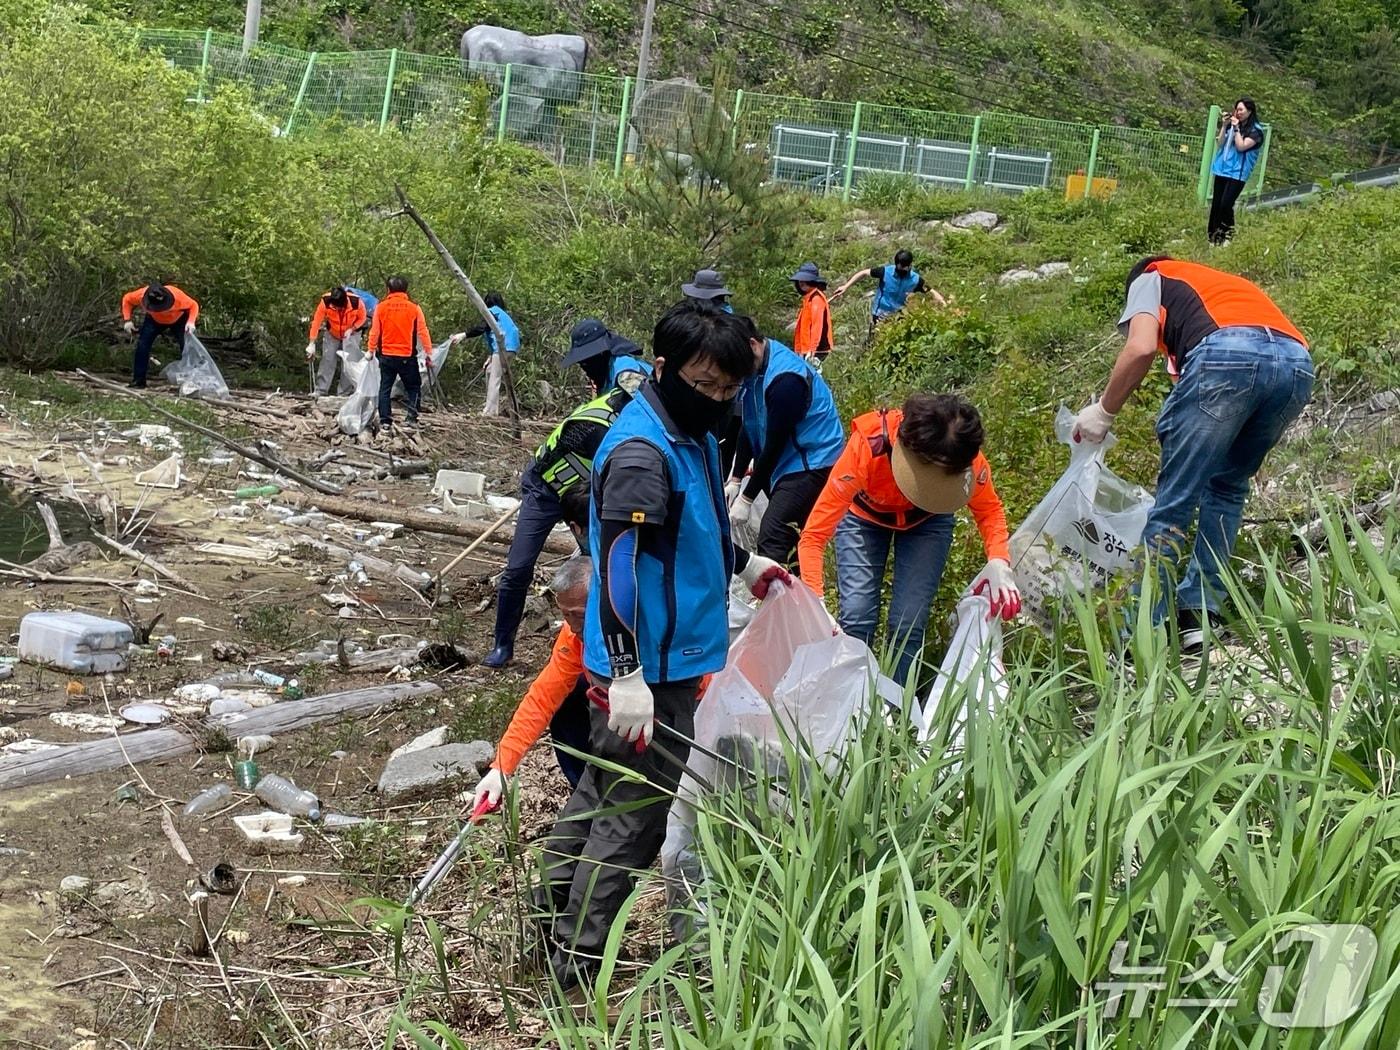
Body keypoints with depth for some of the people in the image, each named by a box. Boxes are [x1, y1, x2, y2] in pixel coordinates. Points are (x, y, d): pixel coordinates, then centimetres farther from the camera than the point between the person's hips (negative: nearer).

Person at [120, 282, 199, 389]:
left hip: (179, 319, -2)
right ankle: (138, 381, -1)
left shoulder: (176, 295, -42)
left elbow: (193, 305, -27)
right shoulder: (142, 295, -36)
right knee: (142, 346, -9)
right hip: (154, 320, 2)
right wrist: (127, 320, -25)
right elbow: (127, 299, -15)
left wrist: (191, 322, -44)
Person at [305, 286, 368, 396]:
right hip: (332, 334, 1)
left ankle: (345, 393, 1)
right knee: (327, 360, -3)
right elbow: (316, 321, -24)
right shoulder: (325, 301, -31)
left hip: (351, 334, -1)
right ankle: (320, 391, 4)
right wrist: (312, 344, -23)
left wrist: (351, 329, -25)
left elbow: (362, 319, -11)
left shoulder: (357, 302, -32)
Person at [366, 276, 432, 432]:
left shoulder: (381, 307, -2)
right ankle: (412, 417, -2)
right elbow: (423, 332, -2)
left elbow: (374, 331, 1)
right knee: (413, 387, 11)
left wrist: (371, 350, 13)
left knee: (385, 388, 10)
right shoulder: (414, 308, -4)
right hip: (407, 356, -1)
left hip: (386, 356, 1)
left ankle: (385, 421, 6)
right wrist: (428, 353, 4)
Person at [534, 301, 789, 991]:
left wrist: (747, 566, 24)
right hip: (646, 672, -10)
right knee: (636, 812, 1)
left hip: (672, 660, 10)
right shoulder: (641, 452, -22)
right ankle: (577, 960, 13)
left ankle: (552, 918, 33)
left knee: (604, 792, 19)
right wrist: (626, 675, -29)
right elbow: (617, 565, -27)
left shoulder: (692, 435, 9)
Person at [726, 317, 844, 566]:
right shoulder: (753, 368, 3)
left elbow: (774, 444, -21)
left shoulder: (785, 378, -25)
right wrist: (735, 480, 8)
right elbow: (748, 428, 11)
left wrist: (747, 499, -14)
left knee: (771, 541, -17)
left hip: (812, 464, -9)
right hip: (787, 462, 9)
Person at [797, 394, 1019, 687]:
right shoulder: (866, 446, -42)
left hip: (927, 521, 1)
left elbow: (989, 510, -13)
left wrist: (998, 562, -33)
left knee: (908, 623, -10)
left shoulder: (967, 459, -34)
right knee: (856, 619, -13)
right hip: (864, 516, -1)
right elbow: (814, 535, -40)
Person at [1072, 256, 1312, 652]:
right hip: (1298, 362, 6)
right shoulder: (1231, 284, 43)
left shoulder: (1150, 278, 27)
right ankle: (1201, 613, 19)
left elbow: (1142, 348, 4)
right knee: (1227, 487, 24)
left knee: (1173, 503, 1)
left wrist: (1103, 411, 16)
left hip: (1226, 353, -6)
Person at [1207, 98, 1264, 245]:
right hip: (1222, 169, 6)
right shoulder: (1232, 125, 11)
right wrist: (1224, 126, -2)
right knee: (1216, 204, 5)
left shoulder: (1255, 130, -5)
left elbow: (1241, 146, -16)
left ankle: (1228, 235, -4)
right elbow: (1220, 143, 7)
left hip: (1237, 173, -6)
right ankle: (1212, 235, 9)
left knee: (1226, 204, -16)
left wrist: (1236, 128, -14)